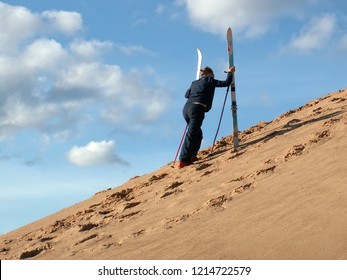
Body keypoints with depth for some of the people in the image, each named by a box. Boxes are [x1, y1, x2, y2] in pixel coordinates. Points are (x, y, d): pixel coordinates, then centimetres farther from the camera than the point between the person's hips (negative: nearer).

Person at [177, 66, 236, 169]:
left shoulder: (195, 82, 25)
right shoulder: (210, 80, 8)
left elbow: (186, 94, 36)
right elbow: (226, 83, 8)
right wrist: (230, 73, 23)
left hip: (186, 108, 7)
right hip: (197, 109, -7)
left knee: (197, 133, 21)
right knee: (191, 135, -12)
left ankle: (191, 156, 16)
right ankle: (183, 160, -19)